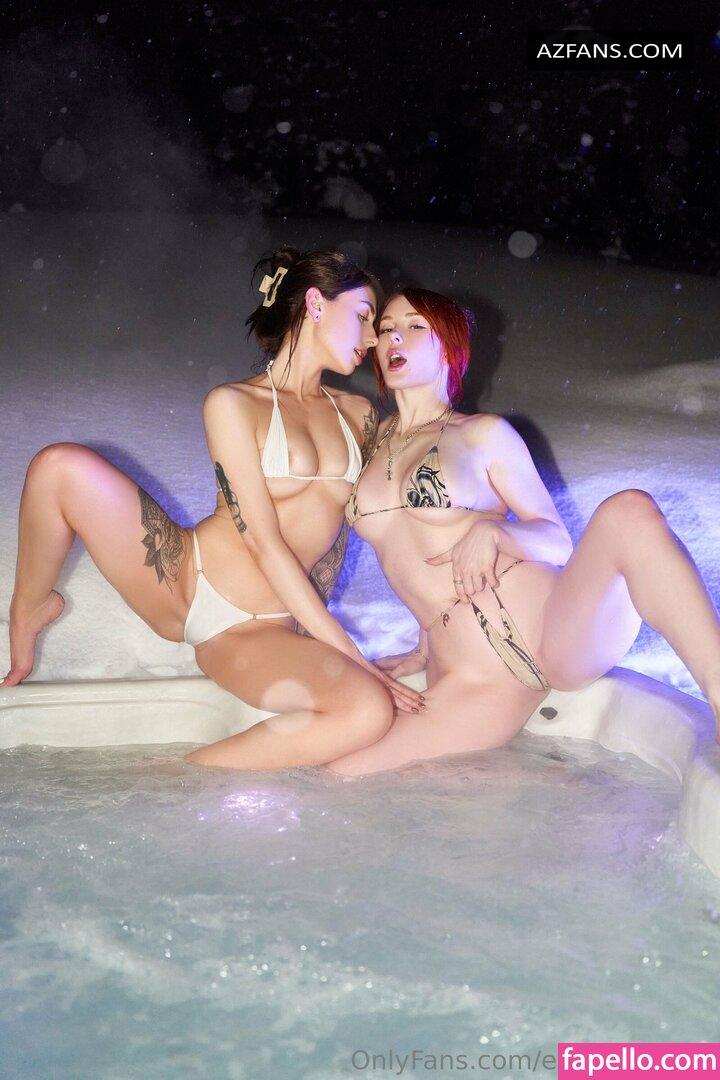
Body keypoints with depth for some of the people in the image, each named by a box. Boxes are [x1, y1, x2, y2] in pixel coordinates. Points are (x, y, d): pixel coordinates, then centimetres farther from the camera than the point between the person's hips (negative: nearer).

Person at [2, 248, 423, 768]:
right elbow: (265, 544, -14)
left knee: (371, 710, -29)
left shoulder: (358, 414, 12)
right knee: (63, 465, -24)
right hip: (180, 580, -3)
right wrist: (350, 653, -17)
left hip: (254, 628, 3)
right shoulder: (234, 403, -6)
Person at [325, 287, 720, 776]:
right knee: (336, 772, -16)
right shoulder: (375, 439, 19)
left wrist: (490, 533, -15)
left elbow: (557, 540, 5)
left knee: (629, 509, -32)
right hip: (466, 678, 4)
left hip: (558, 631, -3)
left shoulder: (483, 433, 7)